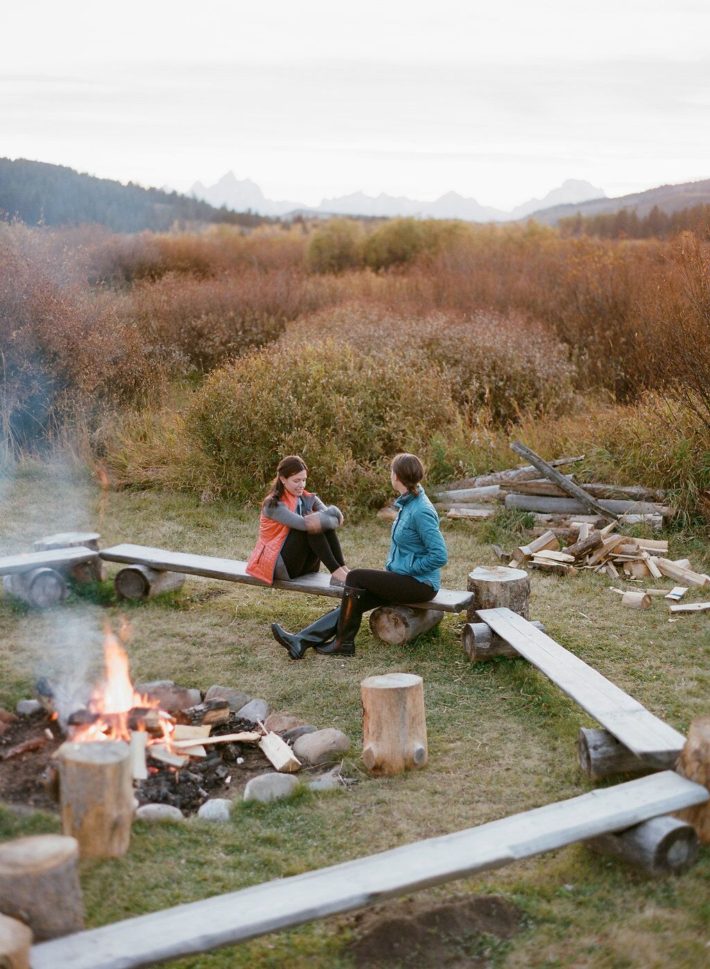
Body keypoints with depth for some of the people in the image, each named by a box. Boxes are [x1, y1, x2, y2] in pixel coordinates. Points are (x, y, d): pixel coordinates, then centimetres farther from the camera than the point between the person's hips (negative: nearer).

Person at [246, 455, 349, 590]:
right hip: (277, 564, -6)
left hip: (303, 565, 6)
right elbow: (303, 523, -30)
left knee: (325, 523, -16)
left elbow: (332, 513, -14)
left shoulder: (308, 499, 5)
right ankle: (336, 573, -31)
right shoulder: (273, 504, -14)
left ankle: (343, 569, -26)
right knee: (310, 527, -27)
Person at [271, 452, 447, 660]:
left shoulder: (421, 511, -21)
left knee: (356, 577, -15)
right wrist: (391, 567, 9)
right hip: (404, 577, 9)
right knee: (353, 602, -4)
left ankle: (343, 643, -5)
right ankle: (302, 640, -9)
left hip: (421, 584, -9)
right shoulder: (407, 503, 9)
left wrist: (405, 570, -16)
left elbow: (439, 556, -25)